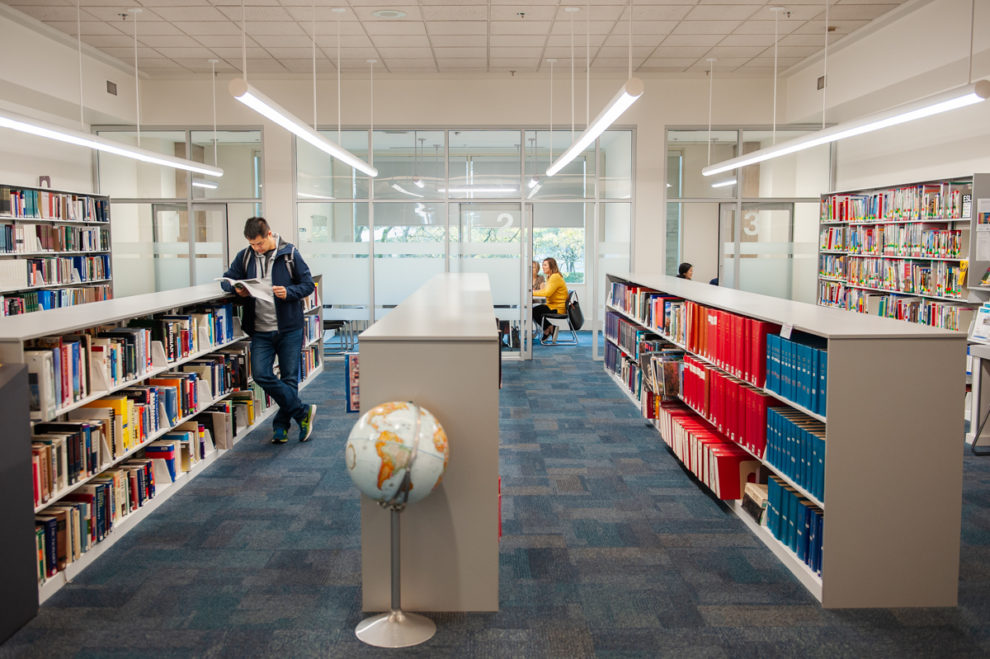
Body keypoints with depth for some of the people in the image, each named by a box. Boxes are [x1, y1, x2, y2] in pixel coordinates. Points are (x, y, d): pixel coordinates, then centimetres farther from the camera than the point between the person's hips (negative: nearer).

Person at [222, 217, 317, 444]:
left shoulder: (290, 255, -2)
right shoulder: (245, 256, 7)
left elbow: (308, 284, 0)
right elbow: (227, 279, 14)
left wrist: (288, 292, -19)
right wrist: (236, 288, -10)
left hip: (289, 328, -3)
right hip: (261, 330, 3)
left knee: (289, 377, 4)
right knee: (261, 374, -10)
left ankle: (281, 425, 20)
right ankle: (302, 411, 3)